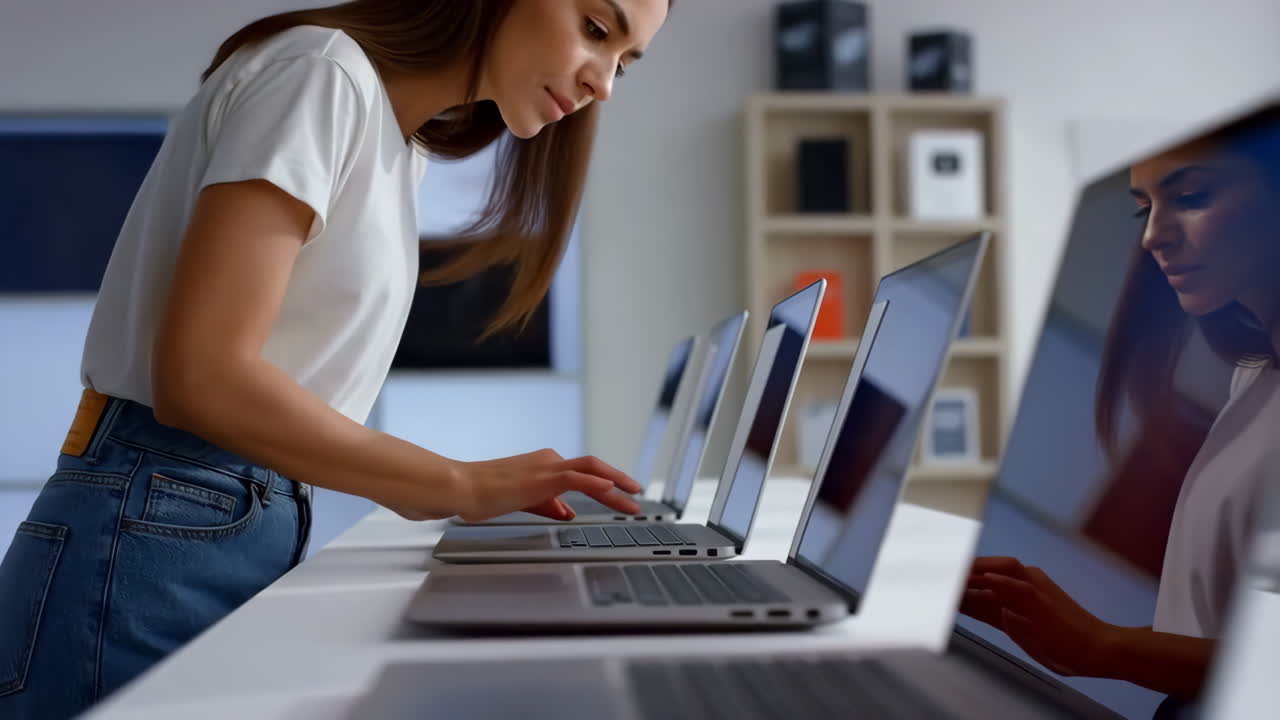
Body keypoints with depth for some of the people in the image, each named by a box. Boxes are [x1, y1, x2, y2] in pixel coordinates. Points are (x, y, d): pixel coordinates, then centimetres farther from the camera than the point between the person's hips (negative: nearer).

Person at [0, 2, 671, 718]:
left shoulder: (403, 149, 13)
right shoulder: (324, 71, -14)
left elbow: (305, 377, 10)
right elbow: (200, 377, -22)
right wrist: (460, 482, -18)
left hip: (256, 532, 8)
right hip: (153, 537, -8)